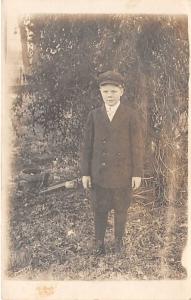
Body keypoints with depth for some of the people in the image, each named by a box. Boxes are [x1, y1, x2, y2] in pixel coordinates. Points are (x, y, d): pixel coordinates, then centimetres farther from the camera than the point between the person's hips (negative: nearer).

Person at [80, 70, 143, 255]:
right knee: (100, 210, 9)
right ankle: (99, 242, 27)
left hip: (122, 173, -1)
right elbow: (87, 146, 2)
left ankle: (119, 239, 34)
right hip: (99, 172, 1)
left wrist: (137, 173, -5)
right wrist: (85, 173, -1)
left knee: (121, 209, 13)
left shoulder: (131, 115, -5)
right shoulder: (94, 115, 0)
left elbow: (137, 146, -3)